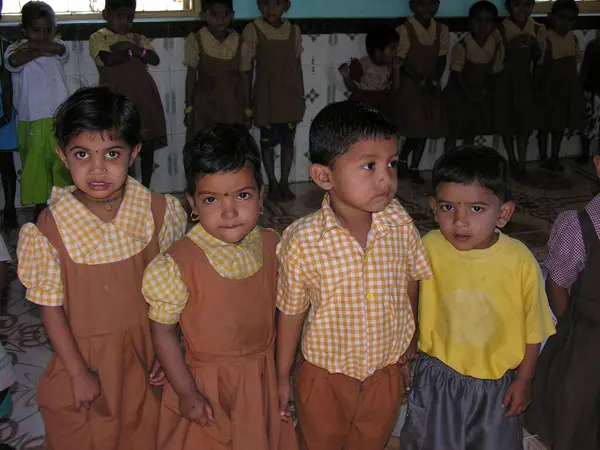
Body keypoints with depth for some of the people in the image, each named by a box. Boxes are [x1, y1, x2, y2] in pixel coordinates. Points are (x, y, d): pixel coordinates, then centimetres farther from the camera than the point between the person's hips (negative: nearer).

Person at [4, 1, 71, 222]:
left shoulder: (57, 46, 8)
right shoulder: (17, 48, 2)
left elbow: (59, 49, -16)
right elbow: (13, 62, -21)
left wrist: (30, 45, -13)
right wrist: (41, 51, -16)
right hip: (32, 120, -1)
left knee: (63, 163, 7)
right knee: (36, 165, 5)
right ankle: (40, 210, 17)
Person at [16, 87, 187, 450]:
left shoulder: (157, 211, -13)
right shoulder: (52, 228, -17)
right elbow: (51, 307, -10)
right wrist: (79, 373, -7)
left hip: (145, 352, 1)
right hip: (85, 355, -1)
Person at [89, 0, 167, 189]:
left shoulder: (137, 39, 16)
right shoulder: (98, 37, 2)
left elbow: (155, 59, 2)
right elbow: (109, 59, -17)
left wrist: (135, 48, -12)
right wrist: (133, 54, -2)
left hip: (144, 97, 5)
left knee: (148, 145, 7)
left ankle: (145, 189, 19)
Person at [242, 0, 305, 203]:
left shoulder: (294, 30, 2)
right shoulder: (252, 30, -8)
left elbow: (297, 65, 9)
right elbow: (247, 68, -5)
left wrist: (301, 95, 9)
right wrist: (247, 100, -4)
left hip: (290, 95, 3)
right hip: (266, 96, -2)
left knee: (288, 140, 8)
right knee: (268, 141, 6)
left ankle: (284, 182, 21)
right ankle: (273, 184, 19)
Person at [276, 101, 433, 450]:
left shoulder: (401, 224, -15)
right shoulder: (302, 242, -23)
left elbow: (410, 288, 1)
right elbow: (291, 313, -10)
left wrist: (409, 353, 11)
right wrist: (283, 378, 0)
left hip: (387, 373, 2)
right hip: (324, 378, -2)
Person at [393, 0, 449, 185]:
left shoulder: (442, 30, 3)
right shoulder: (404, 30, -12)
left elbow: (442, 60, 5)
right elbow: (402, 62, -13)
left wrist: (434, 81, -10)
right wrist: (421, 81, -18)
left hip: (432, 87, 5)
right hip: (409, 86, -5)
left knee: (426, 128, 7)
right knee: (416, 128, -9)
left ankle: (414, 168, 19)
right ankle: (402, 158, 16)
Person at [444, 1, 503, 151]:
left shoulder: (497, 45, -8)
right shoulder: (462, 46, -20)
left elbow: (494, 72, -1)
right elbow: (456, 72, -15)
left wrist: (484, 89, -13)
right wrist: (468, 92, -19)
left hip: (481, 93, 5)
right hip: (459, 91, -4)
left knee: (473, 131, 14)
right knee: (456, 129, -6)